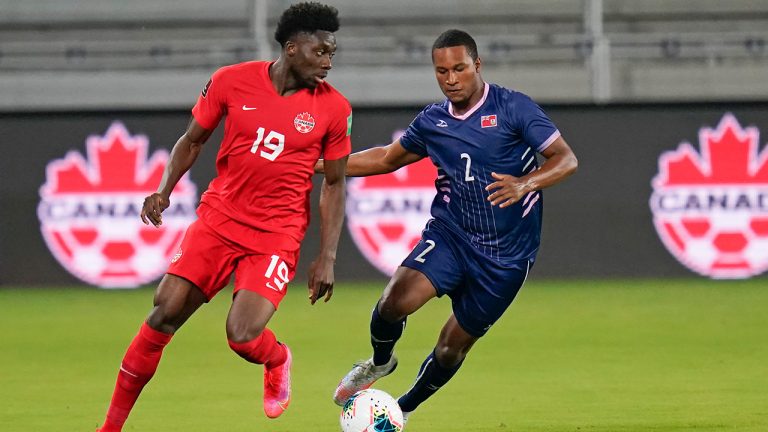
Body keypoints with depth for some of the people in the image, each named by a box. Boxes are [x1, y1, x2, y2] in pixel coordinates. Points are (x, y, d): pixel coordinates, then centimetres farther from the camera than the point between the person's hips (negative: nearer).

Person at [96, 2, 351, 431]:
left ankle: (278, 361, 21)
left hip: (276, 234, -1)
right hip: (219, 218, 1)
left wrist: (327, 258, -1)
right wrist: (164, 191, -4)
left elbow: (334, 184, 4)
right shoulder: (232, 82, -4)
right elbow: (193, 139, 10)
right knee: (164, 315, -7)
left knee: (242, 336, -18)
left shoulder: (333, 109, -4)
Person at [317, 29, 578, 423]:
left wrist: (525, 184, -32)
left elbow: (565, 159, -12)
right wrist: (320, 165, 16)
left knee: (453, 346, 3)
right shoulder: (432, 122, 4)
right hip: (449, 234, 2)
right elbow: (388, 158, 22)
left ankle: (404, 409, 30)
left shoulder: (514, 108, -10)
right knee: (397, 299, -24)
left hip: (505, 254, -2)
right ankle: (380, 363, 8)